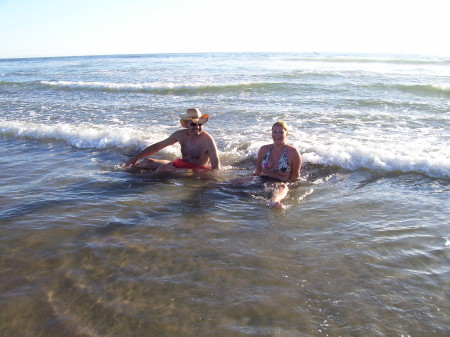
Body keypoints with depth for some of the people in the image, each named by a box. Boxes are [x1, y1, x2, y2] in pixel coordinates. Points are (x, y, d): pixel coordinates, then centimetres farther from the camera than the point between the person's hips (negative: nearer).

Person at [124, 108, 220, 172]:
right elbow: (158, 146, 8)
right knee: (147, 161, -3)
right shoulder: (181, 135, -2)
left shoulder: (207, 140, -19)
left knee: (163, 168, -27)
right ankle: (128, 170, 22)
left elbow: (216, 165, -19)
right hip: (180, 164, 6)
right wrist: (136, 157, 8)